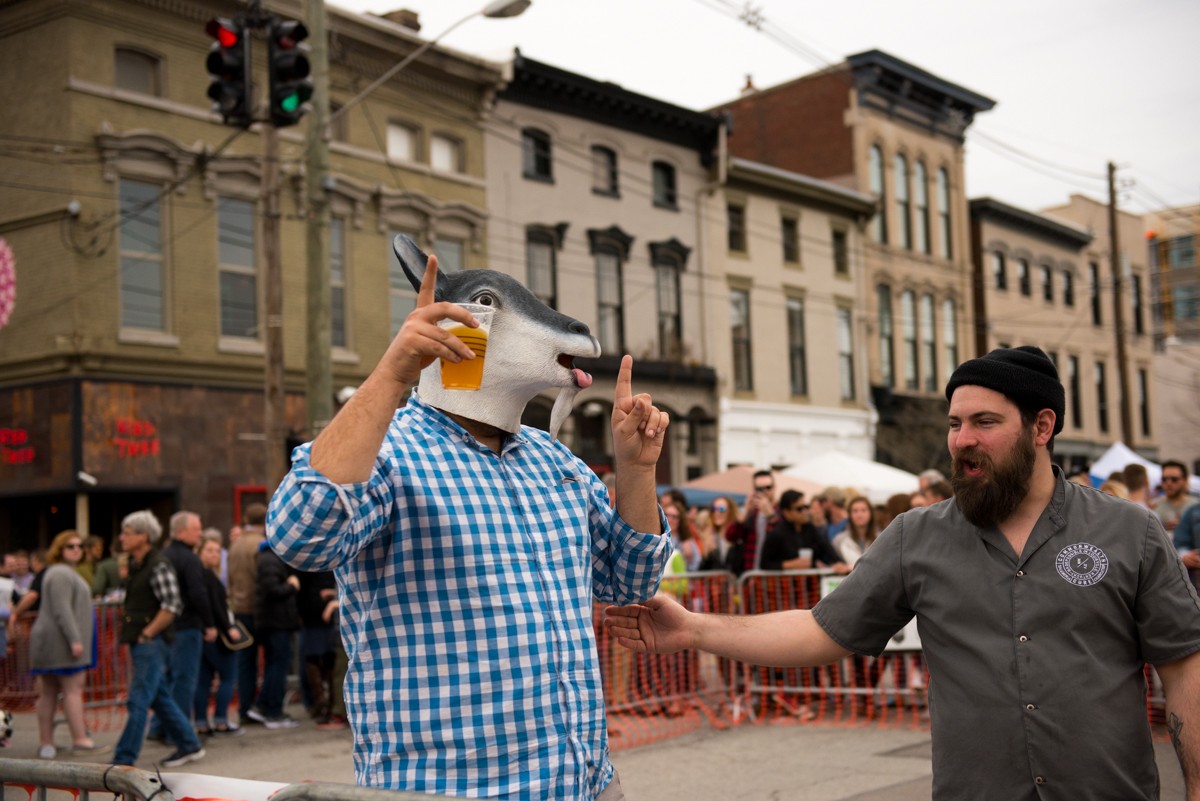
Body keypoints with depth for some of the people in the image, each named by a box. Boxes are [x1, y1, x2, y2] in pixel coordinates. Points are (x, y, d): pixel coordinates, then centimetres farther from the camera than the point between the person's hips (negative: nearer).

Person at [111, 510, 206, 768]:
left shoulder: (159, 566, -14)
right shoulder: (135, 565, 13)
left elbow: (171, 606, -21)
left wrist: (146, 635, -17)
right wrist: (129, 636, 14)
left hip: (152, 643, -9)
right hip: (140, 643, 9)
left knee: (137, 703, -7)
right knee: (160, 698, 14)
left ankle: (123, 759, -4)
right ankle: (189, 745, 23)